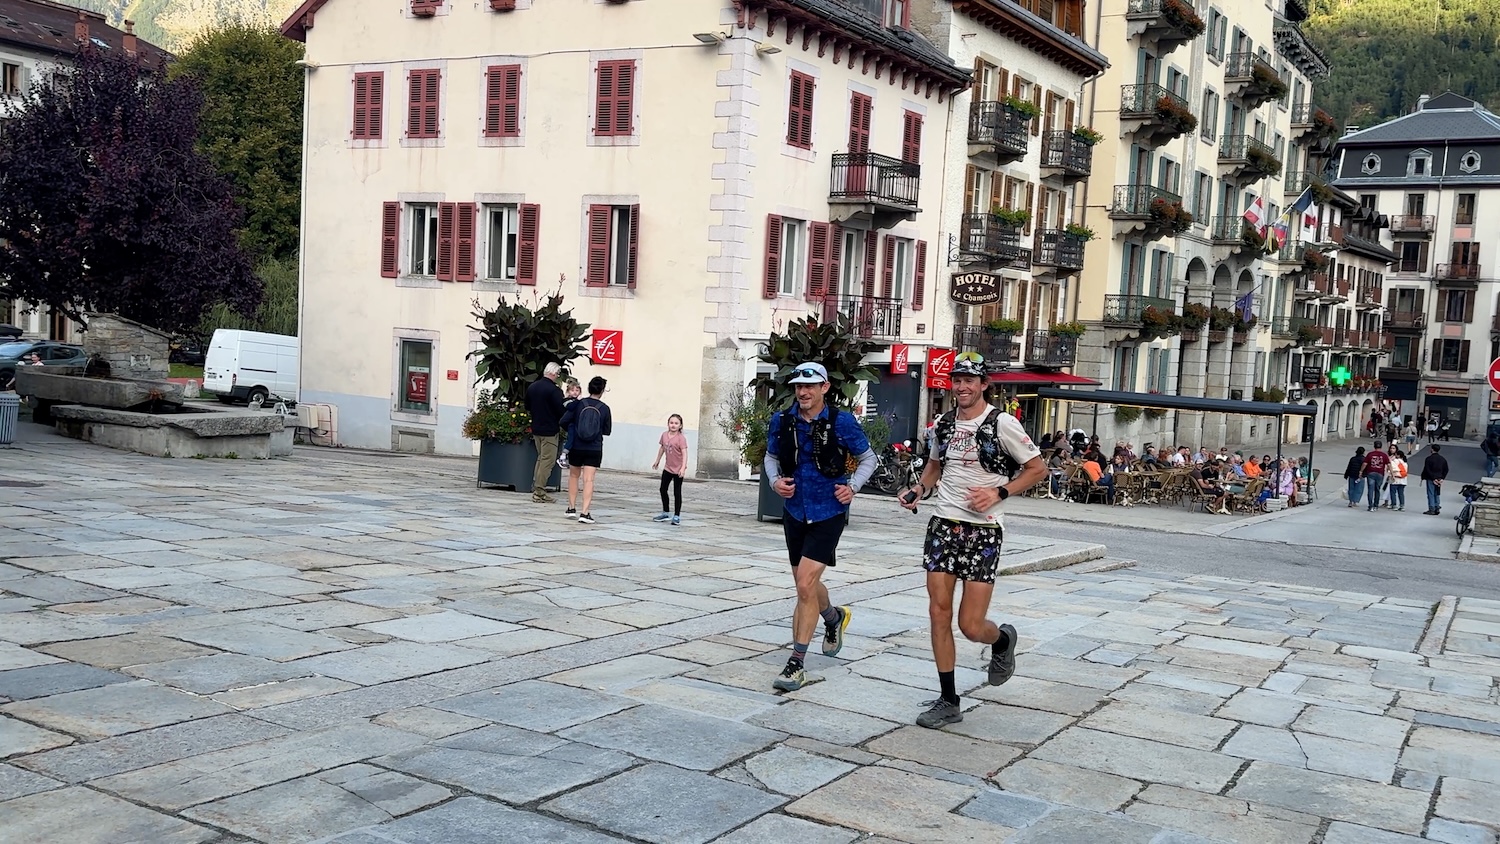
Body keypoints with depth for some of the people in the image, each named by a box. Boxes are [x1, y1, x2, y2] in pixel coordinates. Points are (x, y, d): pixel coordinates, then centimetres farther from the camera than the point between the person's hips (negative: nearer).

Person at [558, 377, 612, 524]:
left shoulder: (579, 404, -5)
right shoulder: (604, 408, -4)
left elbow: (564, 421, -5)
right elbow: (607, 431, 4)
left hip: (576, 447, 1)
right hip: (594, 449, -1)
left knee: (573, 475, 19)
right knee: (588, 480, -3)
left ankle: (571, 508, 21)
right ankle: (584, 513, -11)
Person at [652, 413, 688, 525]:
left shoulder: (681, 438, -18)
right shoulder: (664, 435, 1)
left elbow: (684, 453, -24)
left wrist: (683, 467, -34)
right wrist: (657, 461, 26)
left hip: (678, 470, -7)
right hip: (668, 468, 7)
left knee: (677, 492, -1)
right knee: (663, 490, 13)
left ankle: (676, 516, 7)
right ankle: (665, 513, 28)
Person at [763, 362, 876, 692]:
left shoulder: (841, 422, -10)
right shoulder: (782, 421, -1)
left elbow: (868, 459, 3)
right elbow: (771, 456, 15)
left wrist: (853, 486, -11)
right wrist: (775, 480, -4)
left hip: (829, 514, -5)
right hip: (795, 512, 5)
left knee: (805, 585, -14)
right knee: (806, 585, 18)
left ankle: (797, 663, -6)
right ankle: (834, 618, 51)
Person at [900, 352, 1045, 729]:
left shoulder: (1002, 423, -8)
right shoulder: (944, 423, 9)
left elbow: (1037, 468, -1)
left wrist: (998, 492, -13)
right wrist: (919, 489, 8)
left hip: (982, 531, -5)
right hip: (942, 525, 5)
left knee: (971, 625, -6)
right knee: (939, 612, 0)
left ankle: (1003, 640, 32)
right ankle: (948, 702, 10)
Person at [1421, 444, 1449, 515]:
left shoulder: (1429, 459, -11)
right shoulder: (1443, 459, 9)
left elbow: (1427, 470, -15)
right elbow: (1446, 470, 11)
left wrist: (1433, 479, -10)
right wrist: (1442, 478, 8)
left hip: (1430, 479, -6)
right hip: (1439, 479, 6)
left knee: (1431, 494, -2)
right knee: (1437, 494, 14)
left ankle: (1431, 509, -4)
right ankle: (1437, 508, 16)